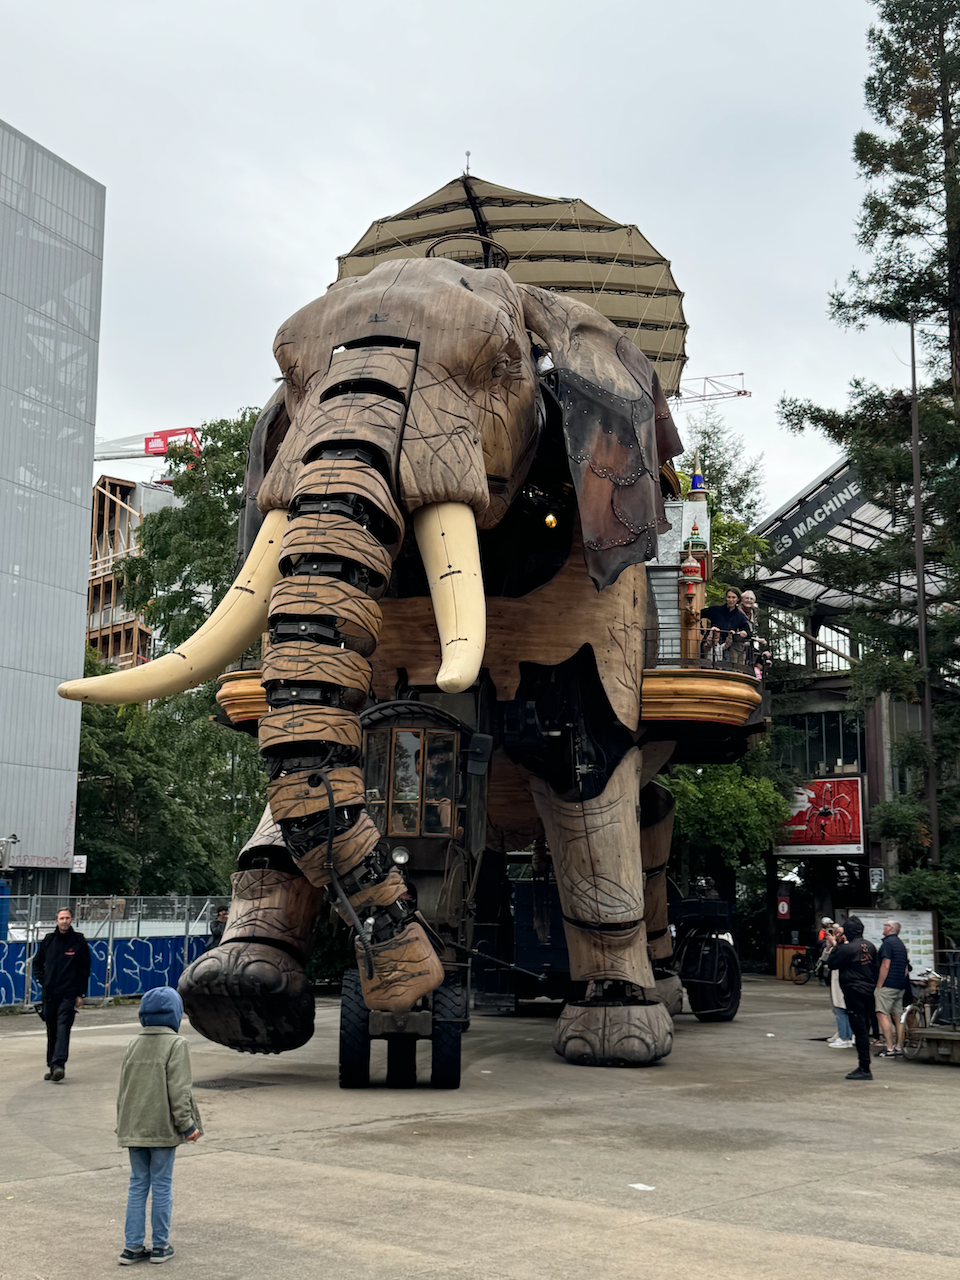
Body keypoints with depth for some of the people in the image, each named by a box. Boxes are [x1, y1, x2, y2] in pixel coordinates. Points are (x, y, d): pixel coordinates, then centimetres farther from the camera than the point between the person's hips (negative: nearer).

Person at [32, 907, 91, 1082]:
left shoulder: (79, 941, 0)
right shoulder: (48, 940, 8)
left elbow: (85, 969, 2)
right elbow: (37, 963, 21)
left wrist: (80, 994, -2)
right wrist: (42, 980, 6)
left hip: (69, 994, -3)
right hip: (49, 994, 4)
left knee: (63, 1029, -15)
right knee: (51, 1031, 9)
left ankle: (59, 1064, -23)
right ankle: (51, 1066, 16)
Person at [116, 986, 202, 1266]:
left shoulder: (134, 1044, 8)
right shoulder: (176, 1044, -10)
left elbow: (123, 1088, 12)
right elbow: (179, 1090, -14)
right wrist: (187, 1125, -8)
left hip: (133, 1128, 5)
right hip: (162, 1128, -5)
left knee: (137, 1184, 12)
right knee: (162, 1185, 5)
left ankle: (132, 1246, 12)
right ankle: (160, 1245, 12)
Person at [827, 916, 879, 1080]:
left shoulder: (848, 948, -18)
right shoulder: (870, 946, 7)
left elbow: (831, 964, -10)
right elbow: (876, 968, 16)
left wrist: (838, 945, -2)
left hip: (854, 992, -8)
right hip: (868, 992, 8)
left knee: (859, 1030, -6)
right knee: (864, 1029, 14)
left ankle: (864, 1069, -6)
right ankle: (863, 1067, 20)